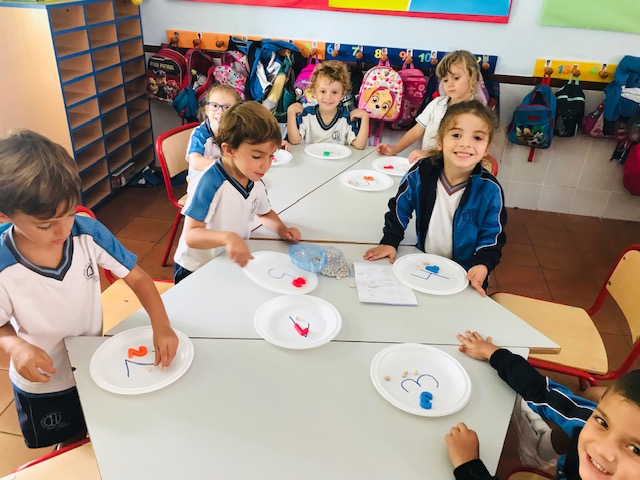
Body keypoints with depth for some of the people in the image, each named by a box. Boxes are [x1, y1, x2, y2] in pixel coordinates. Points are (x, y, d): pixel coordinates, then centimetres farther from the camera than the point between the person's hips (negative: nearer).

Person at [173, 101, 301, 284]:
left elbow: (265, 213, 16)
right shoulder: (211, 183, -26)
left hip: (234, 264, 6)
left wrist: (281, 229, -4)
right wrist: (227, 237, -45)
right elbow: (191, 235, -28)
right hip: (195, 271, -6)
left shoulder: (256, 182, -4)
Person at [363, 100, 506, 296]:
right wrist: (390, 242, -8)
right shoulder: (420, 174, -14)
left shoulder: (490, 190, -17)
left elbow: (492, 237, -8)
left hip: (466, 273, -1)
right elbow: (399, 208, 1)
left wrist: (482, 264, -25)